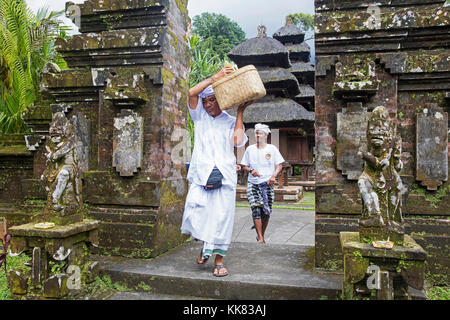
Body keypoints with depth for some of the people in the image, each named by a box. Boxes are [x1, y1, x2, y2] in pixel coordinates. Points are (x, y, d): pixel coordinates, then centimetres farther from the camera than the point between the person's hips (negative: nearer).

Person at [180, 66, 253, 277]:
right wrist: (215, 77, -3)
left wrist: (240, 113, 2)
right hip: (201, 174, 1)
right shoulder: (200, 116, 16)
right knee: (194, 210, -14)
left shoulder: (231, 122, 14)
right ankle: (205, 245, 14)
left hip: (225, 176, 0)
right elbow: (192, 93, -1)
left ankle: (219, 260, 13)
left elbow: (238, 141, -6)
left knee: (222, 218, -1)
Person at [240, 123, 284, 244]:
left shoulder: (272, 148, 5)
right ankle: (260, 238, -10)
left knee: (266, 212, 4)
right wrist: (251, 170, -10)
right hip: (253, 184, 0)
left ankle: (261, 234, 24)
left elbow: (280, 165, 4)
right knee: (256, 209, -14)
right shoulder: (250, 149, 8)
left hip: (267, 184, 0)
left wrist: (273, 176, -13)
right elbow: (244, 165, 12)